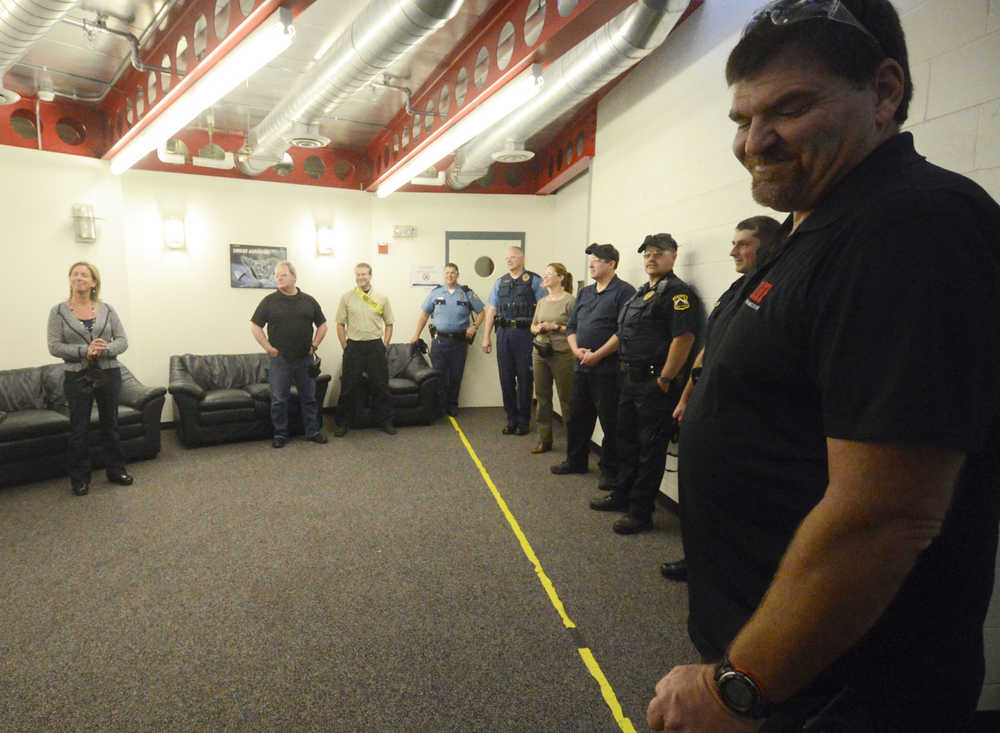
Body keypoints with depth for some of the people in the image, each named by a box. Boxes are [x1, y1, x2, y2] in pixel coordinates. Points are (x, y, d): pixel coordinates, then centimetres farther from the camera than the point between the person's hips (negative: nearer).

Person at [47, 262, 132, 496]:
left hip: (109, 375, 1)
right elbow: (54, 346, -7)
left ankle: (116, 470, 25)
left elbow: (123, 341, -1)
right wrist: (85, 351, -20)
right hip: (77, 377, -1)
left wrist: (105, 349, -20)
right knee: (79, 429, 6)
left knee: (110, 424, 12)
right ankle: (80, 478, 19)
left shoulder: (107, 309, 3)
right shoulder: (58, 311, -1)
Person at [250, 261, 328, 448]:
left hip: (305, 359, 2)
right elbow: (255, 326, 1)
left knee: (309, 398, 9)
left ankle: (312, 432, 21)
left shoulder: (309, 301, 6)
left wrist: (314, 345, 4)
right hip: (279, 360, -1)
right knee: (279, 400, 5)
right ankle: (280, 435, 18)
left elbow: (322, 325, 14)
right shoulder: (269, 301, 0)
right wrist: (268, 348, -5)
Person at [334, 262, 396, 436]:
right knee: (348, 387, 4)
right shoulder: (346, 297, 4)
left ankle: (385, 421, 17)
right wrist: (345, 347, -1)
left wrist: (384, 345, 0)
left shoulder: (382, 298, 5)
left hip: (376, 346, 1)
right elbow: (340, 324, 5)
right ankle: (343, 423, 16)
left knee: (381, 386, 5)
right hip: (353, 346, 0)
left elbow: (389, 324, 9)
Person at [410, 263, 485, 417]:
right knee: (439, 375, 0)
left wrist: (474, 326, -6)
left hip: (459, 340, 0)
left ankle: (452, 406, 19)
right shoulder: (435, 293, 7)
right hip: (439, 340, 0)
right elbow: (424, 314, 12)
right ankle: (439, 407, 11)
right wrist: (417, 335, 10)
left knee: (456, 376, 6)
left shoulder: (467, 293, 5)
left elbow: (481, 311, 10)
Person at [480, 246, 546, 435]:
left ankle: (523, 421, 13)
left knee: (524, 379, 2)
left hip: (525, 334, -4)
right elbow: (491, 310, 13)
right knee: (506, 379, 7)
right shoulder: (500, 283, 14)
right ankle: (511, 420, 19)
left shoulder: (534, 281, 1)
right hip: (503, 333, 4)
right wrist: (486, 337, 7)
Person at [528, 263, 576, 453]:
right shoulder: (542, 302, 14)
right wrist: (538, 329, 0)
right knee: (542, 397, 10)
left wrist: (555, 327, -16)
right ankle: (544, 439, 21)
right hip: (540, 353, 7)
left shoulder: (569, 301, -7)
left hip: (562, 354, -7)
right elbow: (533, 326, 22)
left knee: (566, 398, 0)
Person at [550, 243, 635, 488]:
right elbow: (571, 326, 17)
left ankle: (610, 470, 13)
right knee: (578, 417, 16)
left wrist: (597, 355, -17)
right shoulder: (585, 293, 16)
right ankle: (576, 461, 31)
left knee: (610, 422, 1)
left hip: (608, 369, -7)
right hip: (582, 367, 8)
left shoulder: (624, 292, -7)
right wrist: (576, 349, -2)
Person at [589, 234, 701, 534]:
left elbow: (684, 338, -21)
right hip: (632, 379, 10)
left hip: (655, 382, -10)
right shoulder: (643, 292, 17)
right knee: (627, 439, 19)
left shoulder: (677, 292, -12)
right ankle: (621, 496, 35)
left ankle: (640, 512, 10)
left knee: (650, 448, 0)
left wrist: (664, 380, -21)